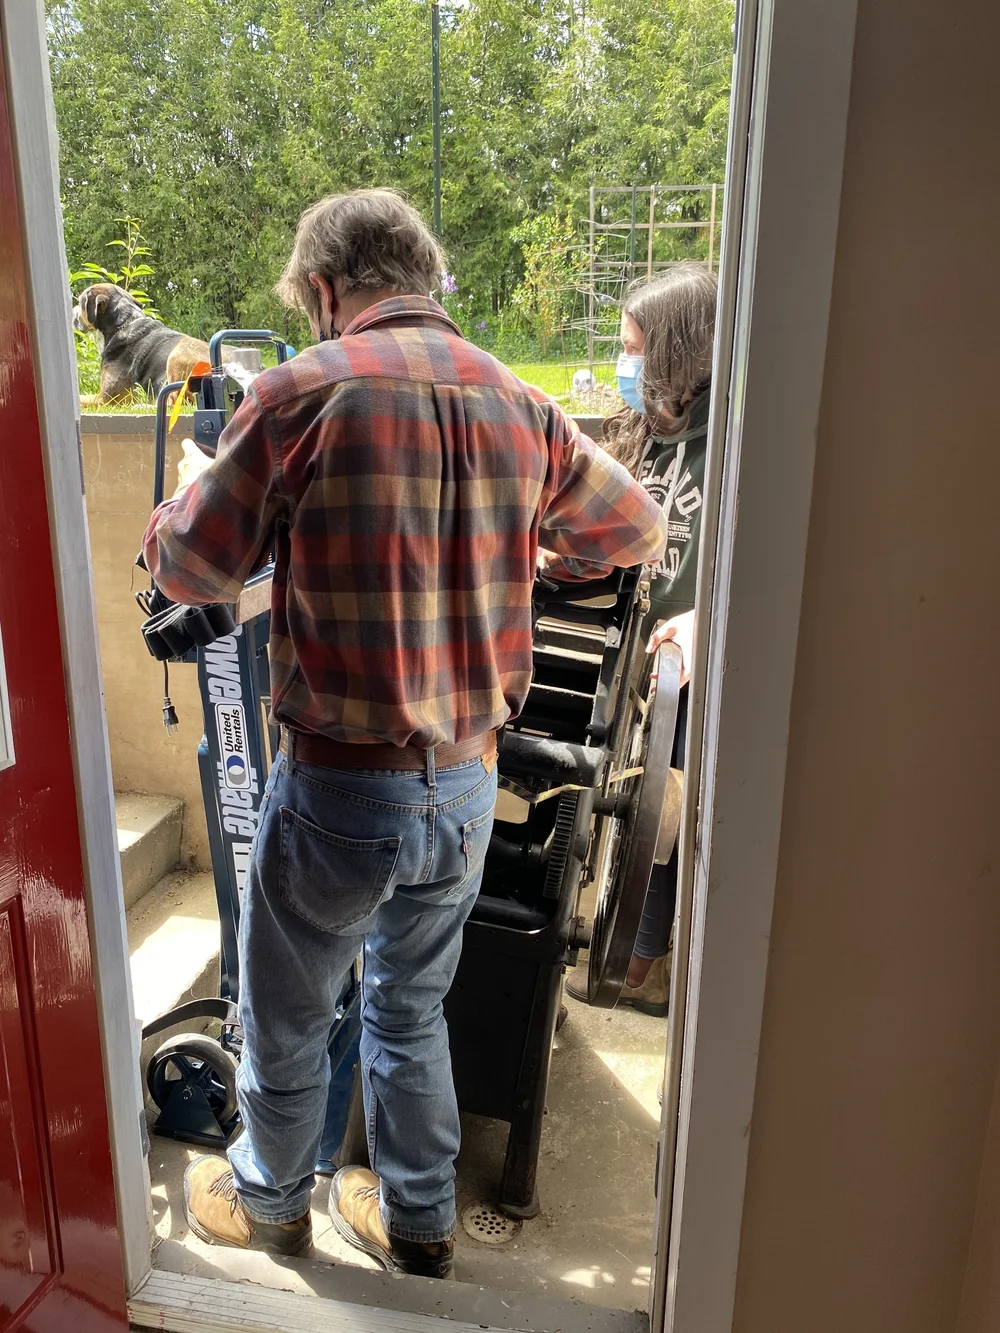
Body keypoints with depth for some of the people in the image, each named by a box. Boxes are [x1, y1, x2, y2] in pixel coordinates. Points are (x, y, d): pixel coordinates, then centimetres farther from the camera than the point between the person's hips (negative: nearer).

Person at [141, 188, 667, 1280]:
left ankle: (267, 1202, 47)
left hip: (341, 785, -4)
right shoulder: (520, 405, 0)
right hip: (469, 782, 5)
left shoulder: (301, 392, -14)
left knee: (284, 1014, 21)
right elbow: (637, 533, 12)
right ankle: (416, 1220, 44)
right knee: (410, 1006, 25)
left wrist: (180, 508, 16)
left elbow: (188, 568, -6)